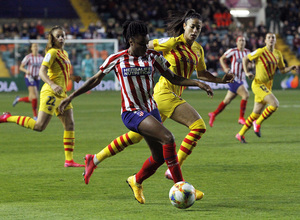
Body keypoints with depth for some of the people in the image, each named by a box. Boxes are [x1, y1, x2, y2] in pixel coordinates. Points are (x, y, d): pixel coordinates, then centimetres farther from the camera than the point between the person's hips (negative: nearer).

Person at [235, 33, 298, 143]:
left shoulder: (278, 54, 8)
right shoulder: (260, 52, -10)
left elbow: (282, 70, 16)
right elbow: (245, 59, -1)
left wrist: (291, 68, -3)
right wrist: (247, 72, -14)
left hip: (268, 86, 7)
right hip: (258, 84, -7)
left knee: (256, 114, 9)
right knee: (275, 104, -23)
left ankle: (240, 134, 20)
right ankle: (258, 123, -7)